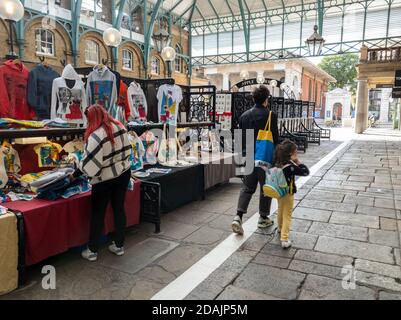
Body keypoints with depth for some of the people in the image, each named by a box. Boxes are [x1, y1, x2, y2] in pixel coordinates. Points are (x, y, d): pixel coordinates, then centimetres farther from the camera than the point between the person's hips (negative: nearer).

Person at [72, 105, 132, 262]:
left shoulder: (96, 136, -20)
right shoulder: (120, 127, 0)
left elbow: (89, 162, -19)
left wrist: (75, 174, -7)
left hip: (105, 178, -6)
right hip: (123, 173, 6)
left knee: (98, 213, 6)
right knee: (119, 208, 13)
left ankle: (92, 251, 16)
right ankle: (119, 245, 23)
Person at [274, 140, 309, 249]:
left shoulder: (279, 162, -4)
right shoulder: (290, 166, -26)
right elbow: (305, 172, -22)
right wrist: (298, 161, -20)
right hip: (288, 193, -7)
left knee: (280, 211, 28)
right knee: (287, 216, 1)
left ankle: (280, 228, 51)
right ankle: (285, 239, -2)